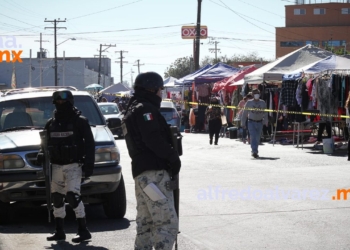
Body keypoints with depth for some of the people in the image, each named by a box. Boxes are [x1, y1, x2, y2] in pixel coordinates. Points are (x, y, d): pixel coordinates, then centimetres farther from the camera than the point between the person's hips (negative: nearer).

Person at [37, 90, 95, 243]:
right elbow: (46, 143, 18)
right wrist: (42, 154, -3)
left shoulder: (79, 121, -4)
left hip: (73, 165, -6)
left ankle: (83, 230, -11)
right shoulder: (51, 123, 11)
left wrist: (89, 164, -12)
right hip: (57, 166, 6)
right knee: (56, 197, 8)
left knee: (72, 195, -16)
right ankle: (59, 232, 18)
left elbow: (89, 144, -5)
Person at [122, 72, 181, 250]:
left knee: (145, 223, 13)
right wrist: (174, 158, -9)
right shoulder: (145, 110, -7)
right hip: (154, 173, -10)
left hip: (140, 173, 10)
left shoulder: (132, 111, 24)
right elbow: (154, 140, -19)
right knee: (167, 222, -14)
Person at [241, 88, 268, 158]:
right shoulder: (249, 103, 1)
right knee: (253, 136, -16)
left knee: (258, 138, 7)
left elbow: (265, 113, 8)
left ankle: (255, 151, 24)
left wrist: (266, 122, -1)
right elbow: (245, 113, 6)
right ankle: (254, 151, -22)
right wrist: (243, 123, 4)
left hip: (259, 122, 2)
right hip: (251, 122, -2)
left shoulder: (263, 103, 5)